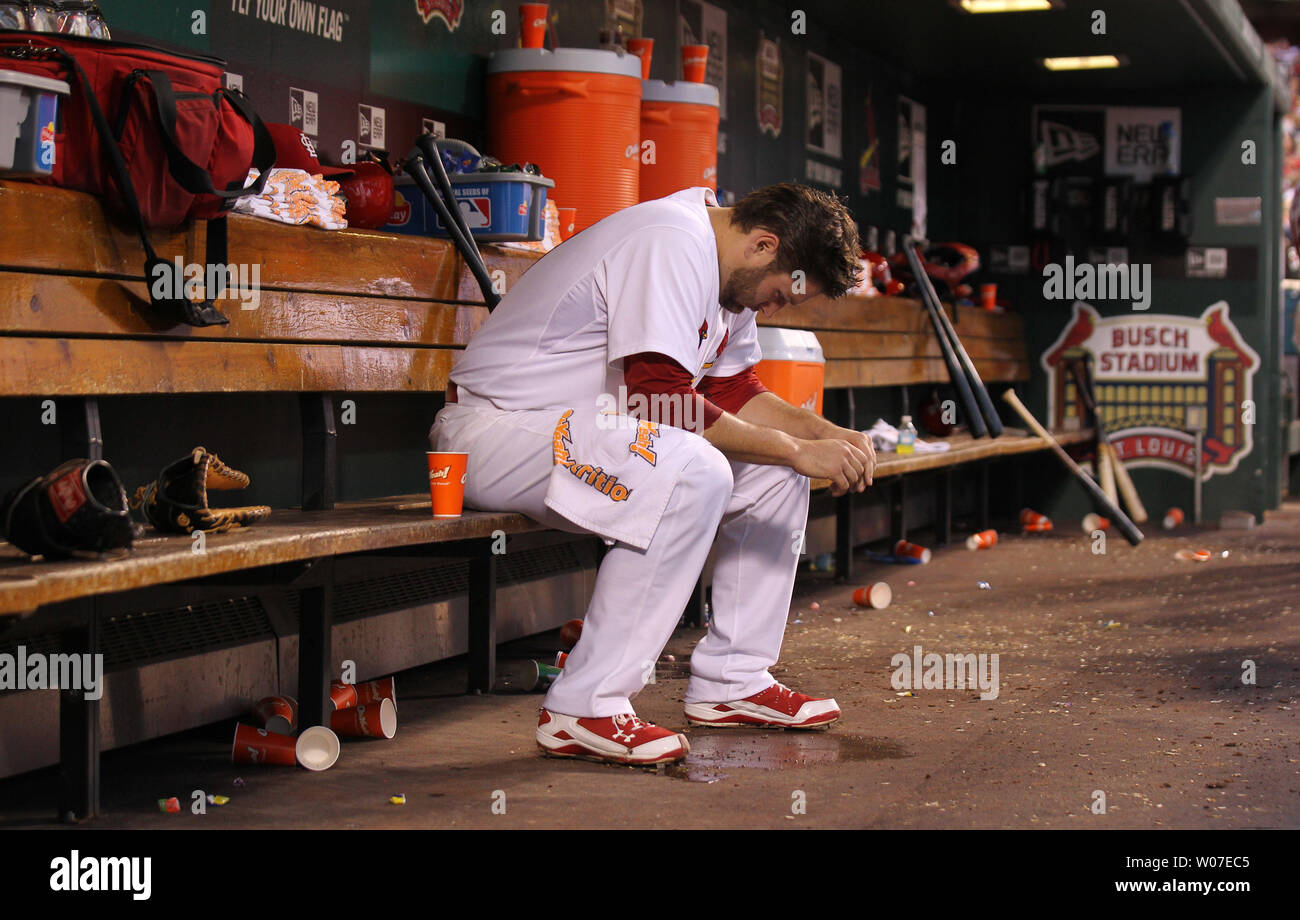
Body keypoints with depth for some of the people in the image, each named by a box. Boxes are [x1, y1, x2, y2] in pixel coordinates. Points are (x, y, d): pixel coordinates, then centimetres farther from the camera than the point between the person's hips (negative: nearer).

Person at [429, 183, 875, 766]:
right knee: (693, 470, -33)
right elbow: (662, 398, -28)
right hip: (493, 428, -11)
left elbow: (732, 391, 15)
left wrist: (830, 436, 0)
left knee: (774, 470, 6)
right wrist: (794, 449, -23)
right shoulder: (672, 243, -22)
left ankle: (730, 681, 11)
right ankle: (584, 708, -28)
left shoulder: (718, 266, 10)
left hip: (585, 424, 11)